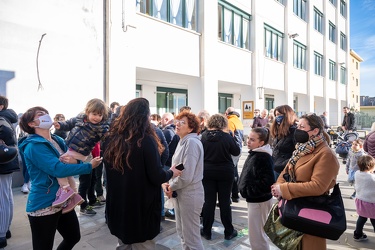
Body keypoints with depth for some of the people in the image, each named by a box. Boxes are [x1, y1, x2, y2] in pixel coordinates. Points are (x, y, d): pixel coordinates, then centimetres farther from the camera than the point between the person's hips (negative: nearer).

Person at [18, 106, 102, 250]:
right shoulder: (33, 146, -18)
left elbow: (73, 159, 4)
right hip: (44, 205, -8)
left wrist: (75, 162, -20)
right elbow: (59, 169, -29)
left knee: (74, 237, 21)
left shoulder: (58, 140, 7)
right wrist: (90, 166, -22)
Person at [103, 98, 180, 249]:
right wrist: (171, 172, 0)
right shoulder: (146, 140, -20)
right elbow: (157, 177, -18)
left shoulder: (110, 139, -1)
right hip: (141, 208, -6)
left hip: (117, 206, 6)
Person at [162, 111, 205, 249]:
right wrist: (167, 183, 0)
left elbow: (186, 176, -25)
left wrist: (171, 187, -10)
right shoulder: (183, 141, 10)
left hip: (190, 195, -9)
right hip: (181, 193, 10)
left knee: (191, 237, 5)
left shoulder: (192, 142, -20)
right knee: (181, 232, 23)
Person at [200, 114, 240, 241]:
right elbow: (237, 152, -1)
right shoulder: (226, 136, -14)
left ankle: (206, 231, 21)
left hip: (207, 172, 2)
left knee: (209, 201, 10)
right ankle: (229, 232, 22)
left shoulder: (204, 135, -8)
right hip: (225, 172, -1)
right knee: (225, 201, 9)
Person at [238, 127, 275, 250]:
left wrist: (249, 190, -21)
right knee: (258, 232, 24)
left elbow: (268, 182, -29)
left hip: (259, 200, -10)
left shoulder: (263, 157, -22)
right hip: (254, 198, 10)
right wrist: (246, 188, 11)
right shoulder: (255, 153, 8)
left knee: (256, 234, 4)